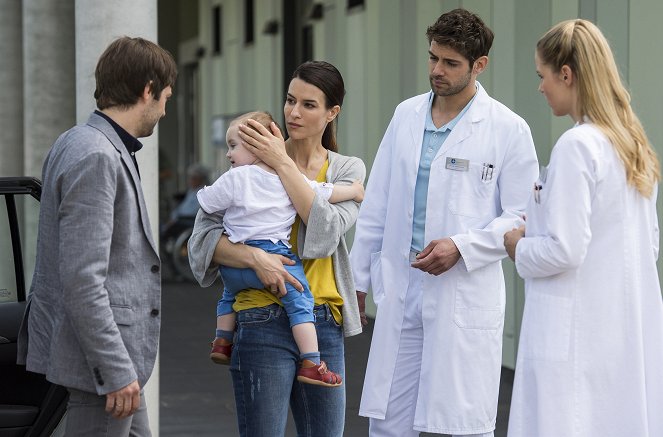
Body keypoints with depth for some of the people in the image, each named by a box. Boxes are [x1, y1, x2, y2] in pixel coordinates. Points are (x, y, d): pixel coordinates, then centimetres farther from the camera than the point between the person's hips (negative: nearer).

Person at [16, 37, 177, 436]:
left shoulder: (92, 146, 14)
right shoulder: (95, 157, -18)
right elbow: (83, 279, -23)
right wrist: (117, 371, -22)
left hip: (116, 356, 10)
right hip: (102, 358, -10)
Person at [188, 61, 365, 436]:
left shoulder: (348, 169, 7)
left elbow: (327, 231, -11)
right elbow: (204, 235, -6)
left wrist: (283, 164, -11)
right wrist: (255, 257, -22)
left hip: (324, 325, 3)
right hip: (266, 323, -3)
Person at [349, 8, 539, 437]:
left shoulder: (508, 129, -4)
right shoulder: (406, 115, 10)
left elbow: (521, 217, -4)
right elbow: (377, 205, 15)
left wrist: (461, 248, -16)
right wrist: (358, 278, 14)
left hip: (465, 298, -4)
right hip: (400, 292, 5)